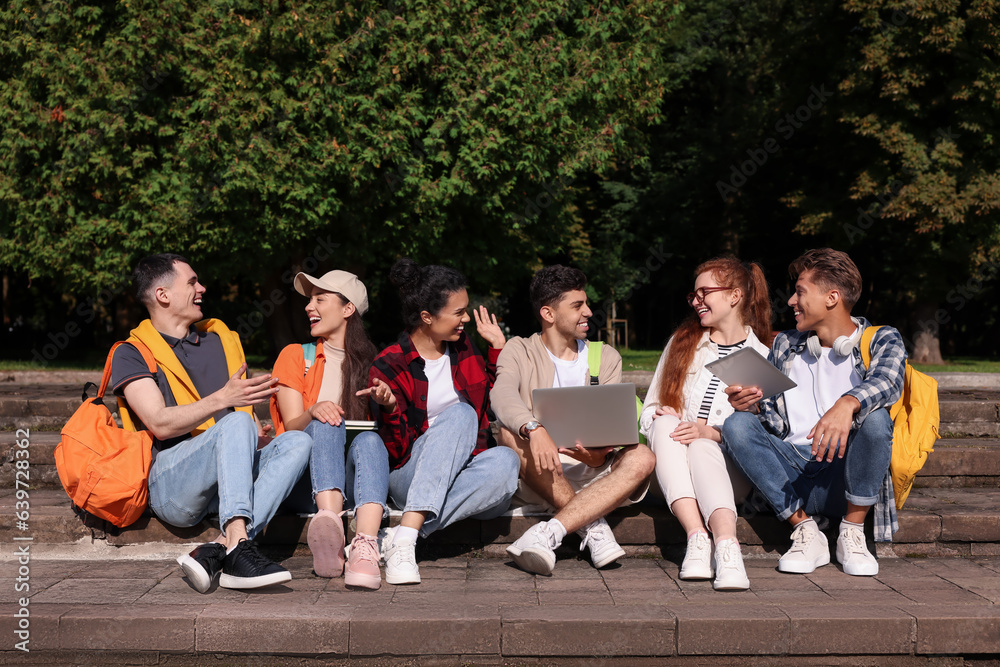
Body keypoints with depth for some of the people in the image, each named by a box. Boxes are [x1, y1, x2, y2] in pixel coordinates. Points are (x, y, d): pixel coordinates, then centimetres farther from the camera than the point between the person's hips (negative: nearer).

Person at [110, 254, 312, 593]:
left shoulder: (221, 337, 26)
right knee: (236, 423, -31)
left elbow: (247, 402, 26)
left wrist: (261, 439, 3)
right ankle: (237, 545, -46)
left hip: (233, 477, 6)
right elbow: (161, 424, -7)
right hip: (170, 486, -5)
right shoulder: (131, 354, 7)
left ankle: (216, 551, -37)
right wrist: (222, 400, -20)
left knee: (298, 441, -22)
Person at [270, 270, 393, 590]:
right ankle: (330, 528, -61)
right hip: (304, 478, -1)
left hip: (353, 476, 1)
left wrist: (387, 402, -10)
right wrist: (312, 413, -21)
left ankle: (364, 548, -57)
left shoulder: (370, 363, 20)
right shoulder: (295, 356, 16)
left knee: (369, 440, -32)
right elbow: (292, 425, 2)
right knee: (327, 425, -32)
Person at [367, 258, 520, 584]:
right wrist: (390, 408, -29)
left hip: (468, 476, 4)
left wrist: (498, 347, 16)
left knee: (504, 460, -31)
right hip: (409, 481, -4)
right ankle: (403, 543, -41)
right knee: (460, 414, -32)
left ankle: (401, 535, -34)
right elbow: (396, 452, -9)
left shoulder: (463, 348, 12)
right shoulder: (389, 366, -4)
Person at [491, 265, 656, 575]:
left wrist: (601, 453, -24)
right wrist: (535, 430, -41)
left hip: (592, 472, 2)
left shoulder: (606, 358, 13)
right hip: (539, 476, -2)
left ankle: (548, 532, -39)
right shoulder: (519, 351, 4)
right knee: (511, 433, -31)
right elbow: (502, 395, -20)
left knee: (641, 458, -28)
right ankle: (593, 525, -28)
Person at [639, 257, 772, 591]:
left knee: (700, 447, -36)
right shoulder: (682, 341, 18)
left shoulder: (761, 357, 7)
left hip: (729, 465, -3)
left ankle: (727, 547, -59)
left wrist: (710, 432, -18)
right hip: (673, 463, 3)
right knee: (666, 423, -30)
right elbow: (650, 408, 18)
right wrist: (661, 419, -6)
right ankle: (697, 538, -45)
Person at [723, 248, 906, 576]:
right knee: (738, 424, -19)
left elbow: (887, 381, -20)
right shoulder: (785, 345, 17)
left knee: (874, 417, -31)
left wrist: (849, 402, -42)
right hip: (792, 479, 3)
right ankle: (805, 531, -18)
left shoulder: (881, 340, 4)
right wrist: (754, 406, -11)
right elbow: (775, 423, 14)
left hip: (846, 476, -3)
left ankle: (852, 534, -14)